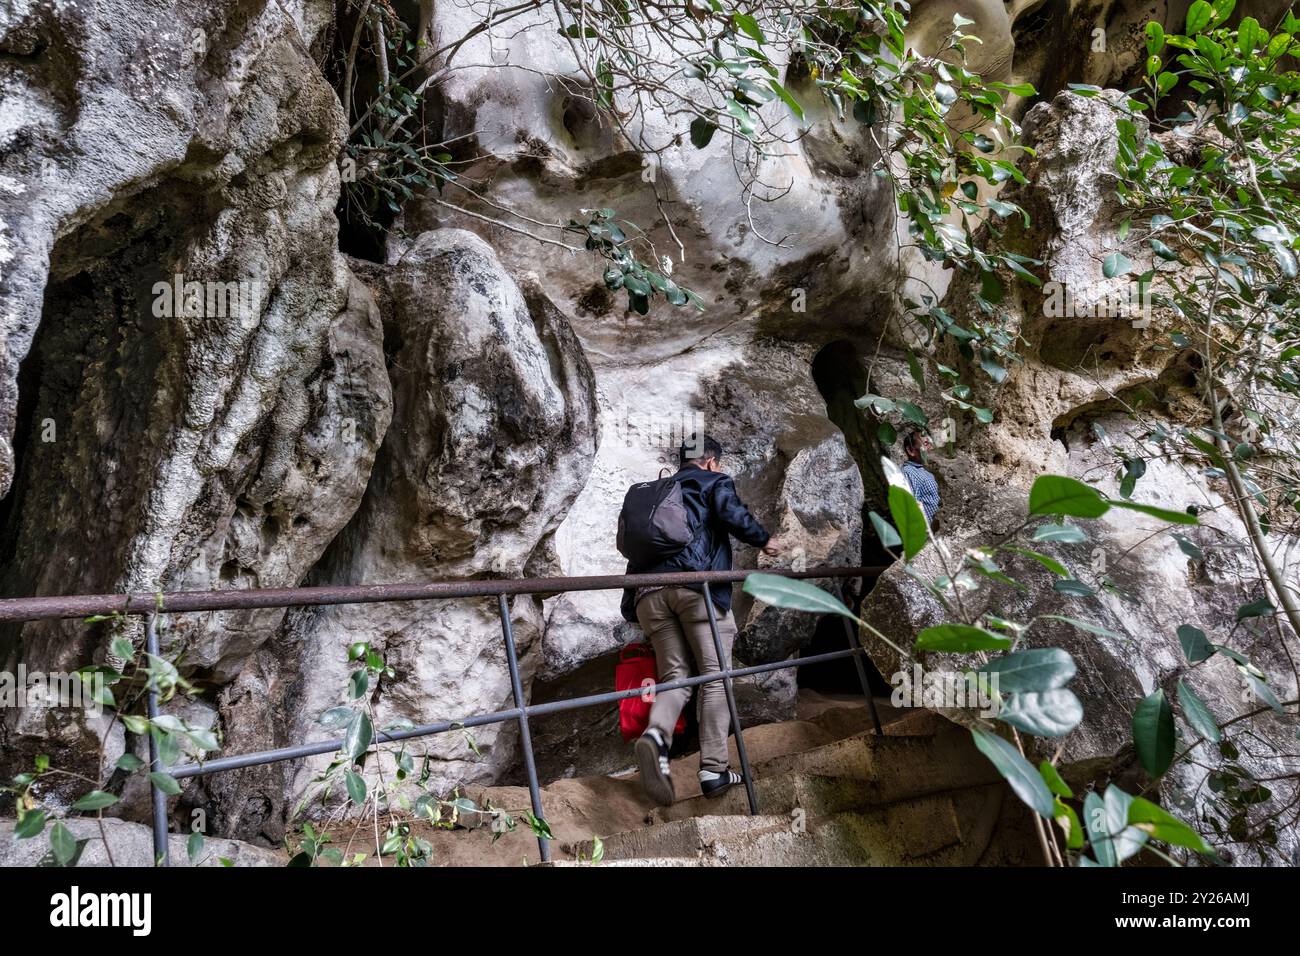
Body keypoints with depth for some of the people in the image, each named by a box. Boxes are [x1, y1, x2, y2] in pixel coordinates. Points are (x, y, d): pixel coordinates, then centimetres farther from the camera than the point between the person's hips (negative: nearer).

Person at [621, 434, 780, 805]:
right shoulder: (714, 481, 15)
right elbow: (733, 514, -4)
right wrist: (764, 540, 12)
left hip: (648, 592, 5)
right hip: (697, 585, -5)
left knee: (674, 675, 6)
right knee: (715, 675, 2)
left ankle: (655, 734, -25)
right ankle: (714, 770, -4)